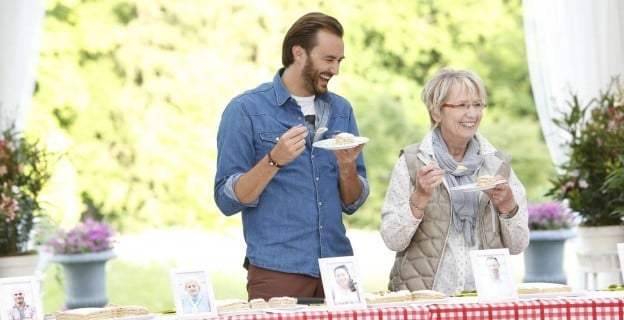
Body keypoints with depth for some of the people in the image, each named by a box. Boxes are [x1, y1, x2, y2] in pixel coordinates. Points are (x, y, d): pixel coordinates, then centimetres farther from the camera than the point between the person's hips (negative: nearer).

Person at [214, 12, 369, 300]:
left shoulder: (341, 110, 10)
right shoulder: (246, 110, -4)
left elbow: (352, 204, 11)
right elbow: (227, 200, -7)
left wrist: (347, 166, -9)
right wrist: (274, 160, -21)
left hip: (336, 267, 4)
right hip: (277, 273, -4)